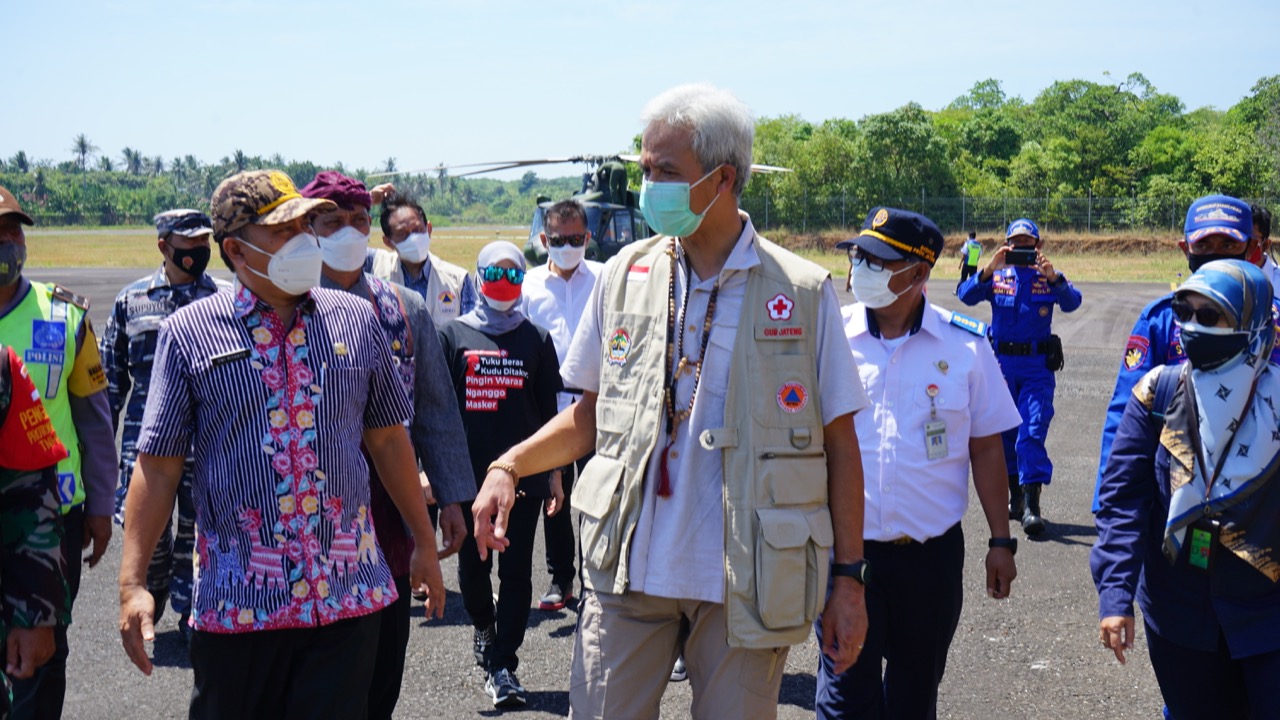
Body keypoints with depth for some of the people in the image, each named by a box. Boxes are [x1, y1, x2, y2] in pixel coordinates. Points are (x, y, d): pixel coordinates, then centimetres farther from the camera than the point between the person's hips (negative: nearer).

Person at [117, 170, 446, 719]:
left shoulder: (357, 319, 6)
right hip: (236, 597, -1)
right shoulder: (188, 333, -1)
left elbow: (389, 439, 13)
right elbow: (158, 465, -1)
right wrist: (133, 582, -5)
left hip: (348, 592, 1)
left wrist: (424, 543, 15)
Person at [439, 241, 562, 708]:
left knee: (516, 571, 0)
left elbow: (548, 412, 9)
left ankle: (503, 663, 10)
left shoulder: (537, 340, 8)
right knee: (472, 566, 8)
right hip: (469, 474, 0)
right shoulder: (454, 335, 5)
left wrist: (553, 476, 8)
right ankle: (483, 626, 38)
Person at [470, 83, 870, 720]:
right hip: (628, 572, 2)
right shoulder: (626, 274, 5)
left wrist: (847, 578, -1)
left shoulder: (804, 292, -3)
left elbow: (840, 445, 1)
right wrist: (509, 465, -3)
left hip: (745, 585, -2)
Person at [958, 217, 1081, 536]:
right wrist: (989, 270, -26)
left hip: (1037, 365, -2)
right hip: (1001, 362, 2)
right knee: (1004, 431, 10)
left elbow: (1072, 303, -14)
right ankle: (1014, 496, 25)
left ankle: (1032, 505, -14)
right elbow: (967, 296, -11)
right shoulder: (997, 276, 5)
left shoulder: (1047, 277, 3)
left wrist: (1054, 278, -31)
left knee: (1033, 432, -11)